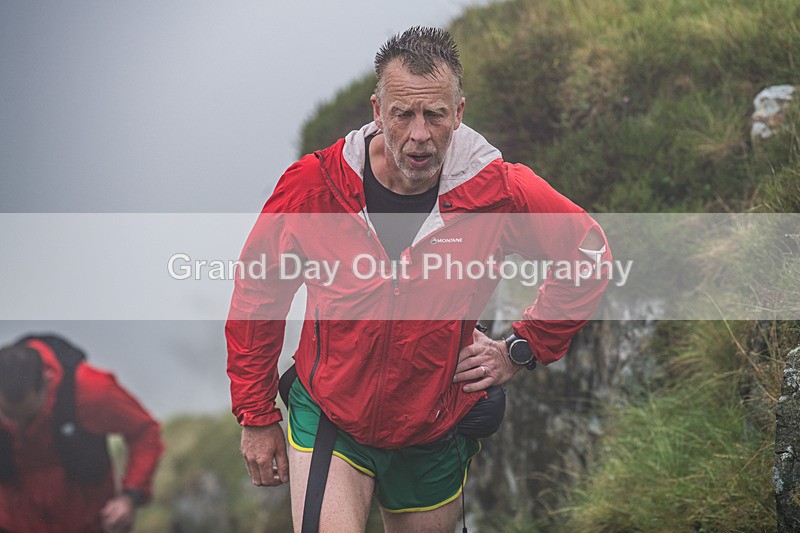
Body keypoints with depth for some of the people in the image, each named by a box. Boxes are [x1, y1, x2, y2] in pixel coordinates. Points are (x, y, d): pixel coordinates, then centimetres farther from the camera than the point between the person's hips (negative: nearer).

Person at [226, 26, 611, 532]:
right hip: (326, 419, -1)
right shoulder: (314, 186, -15)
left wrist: (522, 349, -2)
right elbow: (257, 291, -2)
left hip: (436, 437, 2)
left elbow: (589, 251, 2)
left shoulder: (500, 191, -15)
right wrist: (257, 415, 1)